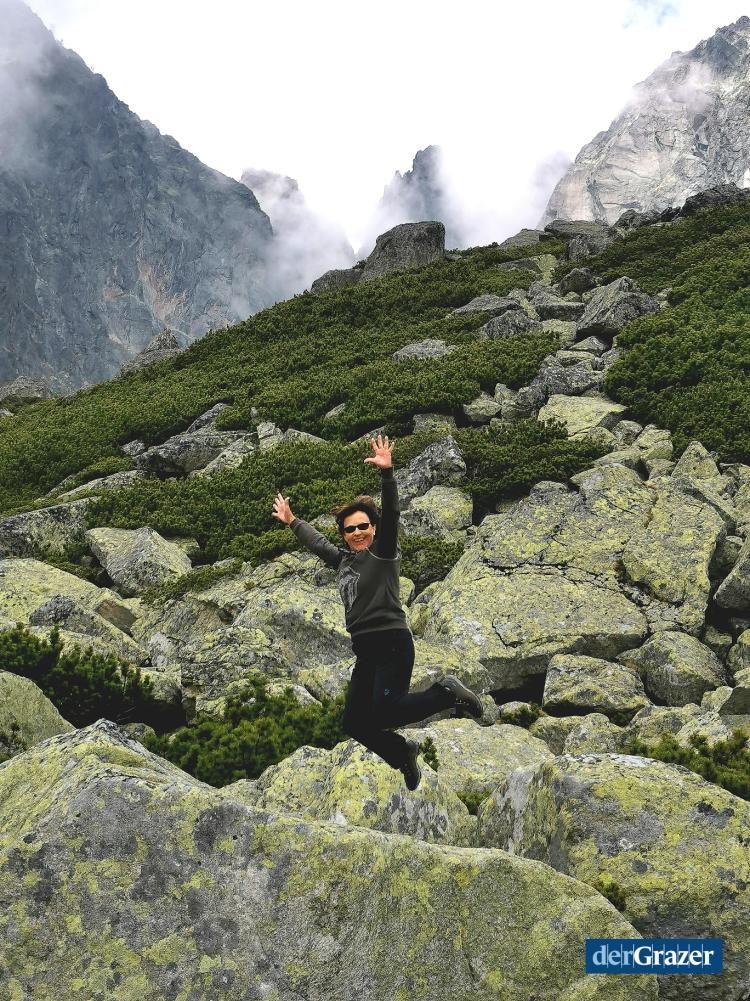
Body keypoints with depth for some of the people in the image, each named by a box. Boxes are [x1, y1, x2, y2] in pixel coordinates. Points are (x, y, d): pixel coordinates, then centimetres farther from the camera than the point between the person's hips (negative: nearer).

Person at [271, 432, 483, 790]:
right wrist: (291, 521, 46)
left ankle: (447, 693, -2)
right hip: (365, 652, 8)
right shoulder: (344, 561, 17)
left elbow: (390, 514, -17)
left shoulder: (383, 553, -1)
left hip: (392, 643, -8)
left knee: (384, 713, -22)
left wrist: (387, 473, -30)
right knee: (355, 724, 6)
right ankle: (402, 753, 30)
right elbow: (317, 543, 35)